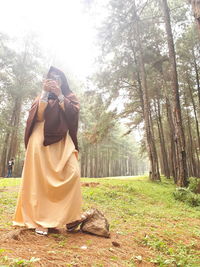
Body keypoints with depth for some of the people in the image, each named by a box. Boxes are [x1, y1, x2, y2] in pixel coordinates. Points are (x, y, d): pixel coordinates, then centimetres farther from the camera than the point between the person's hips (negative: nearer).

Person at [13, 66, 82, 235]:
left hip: (62, 141, 0)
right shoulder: (41, 97, 19)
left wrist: (59, 94, -8)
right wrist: (45, 93, -6)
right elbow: (37, 116, -1)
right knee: (40, 179, -6)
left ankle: (68, 216, -7)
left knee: (72, 174, -18)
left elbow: (73, 113, -5)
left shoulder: (70, 97, 16)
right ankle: (40, 220, 0)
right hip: (41, 140, 1)